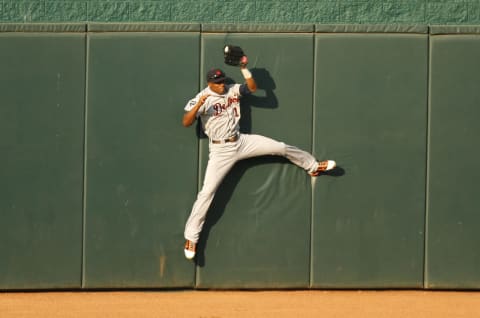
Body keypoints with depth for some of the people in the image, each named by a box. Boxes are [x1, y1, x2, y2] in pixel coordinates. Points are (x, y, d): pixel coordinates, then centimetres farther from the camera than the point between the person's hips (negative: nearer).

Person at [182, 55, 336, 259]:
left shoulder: (233, 90, 3)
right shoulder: (201, 99, -12)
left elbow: (253, 88, -3)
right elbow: (186, 123, -20)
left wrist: (244, 69, -13)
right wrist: (198, 105, -36)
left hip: (242, 142, 5)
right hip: (221, 151, -5)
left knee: (281, 147, 3)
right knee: (207, 192, -12)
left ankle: (313, 166, 28)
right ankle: (191, 237, -6)